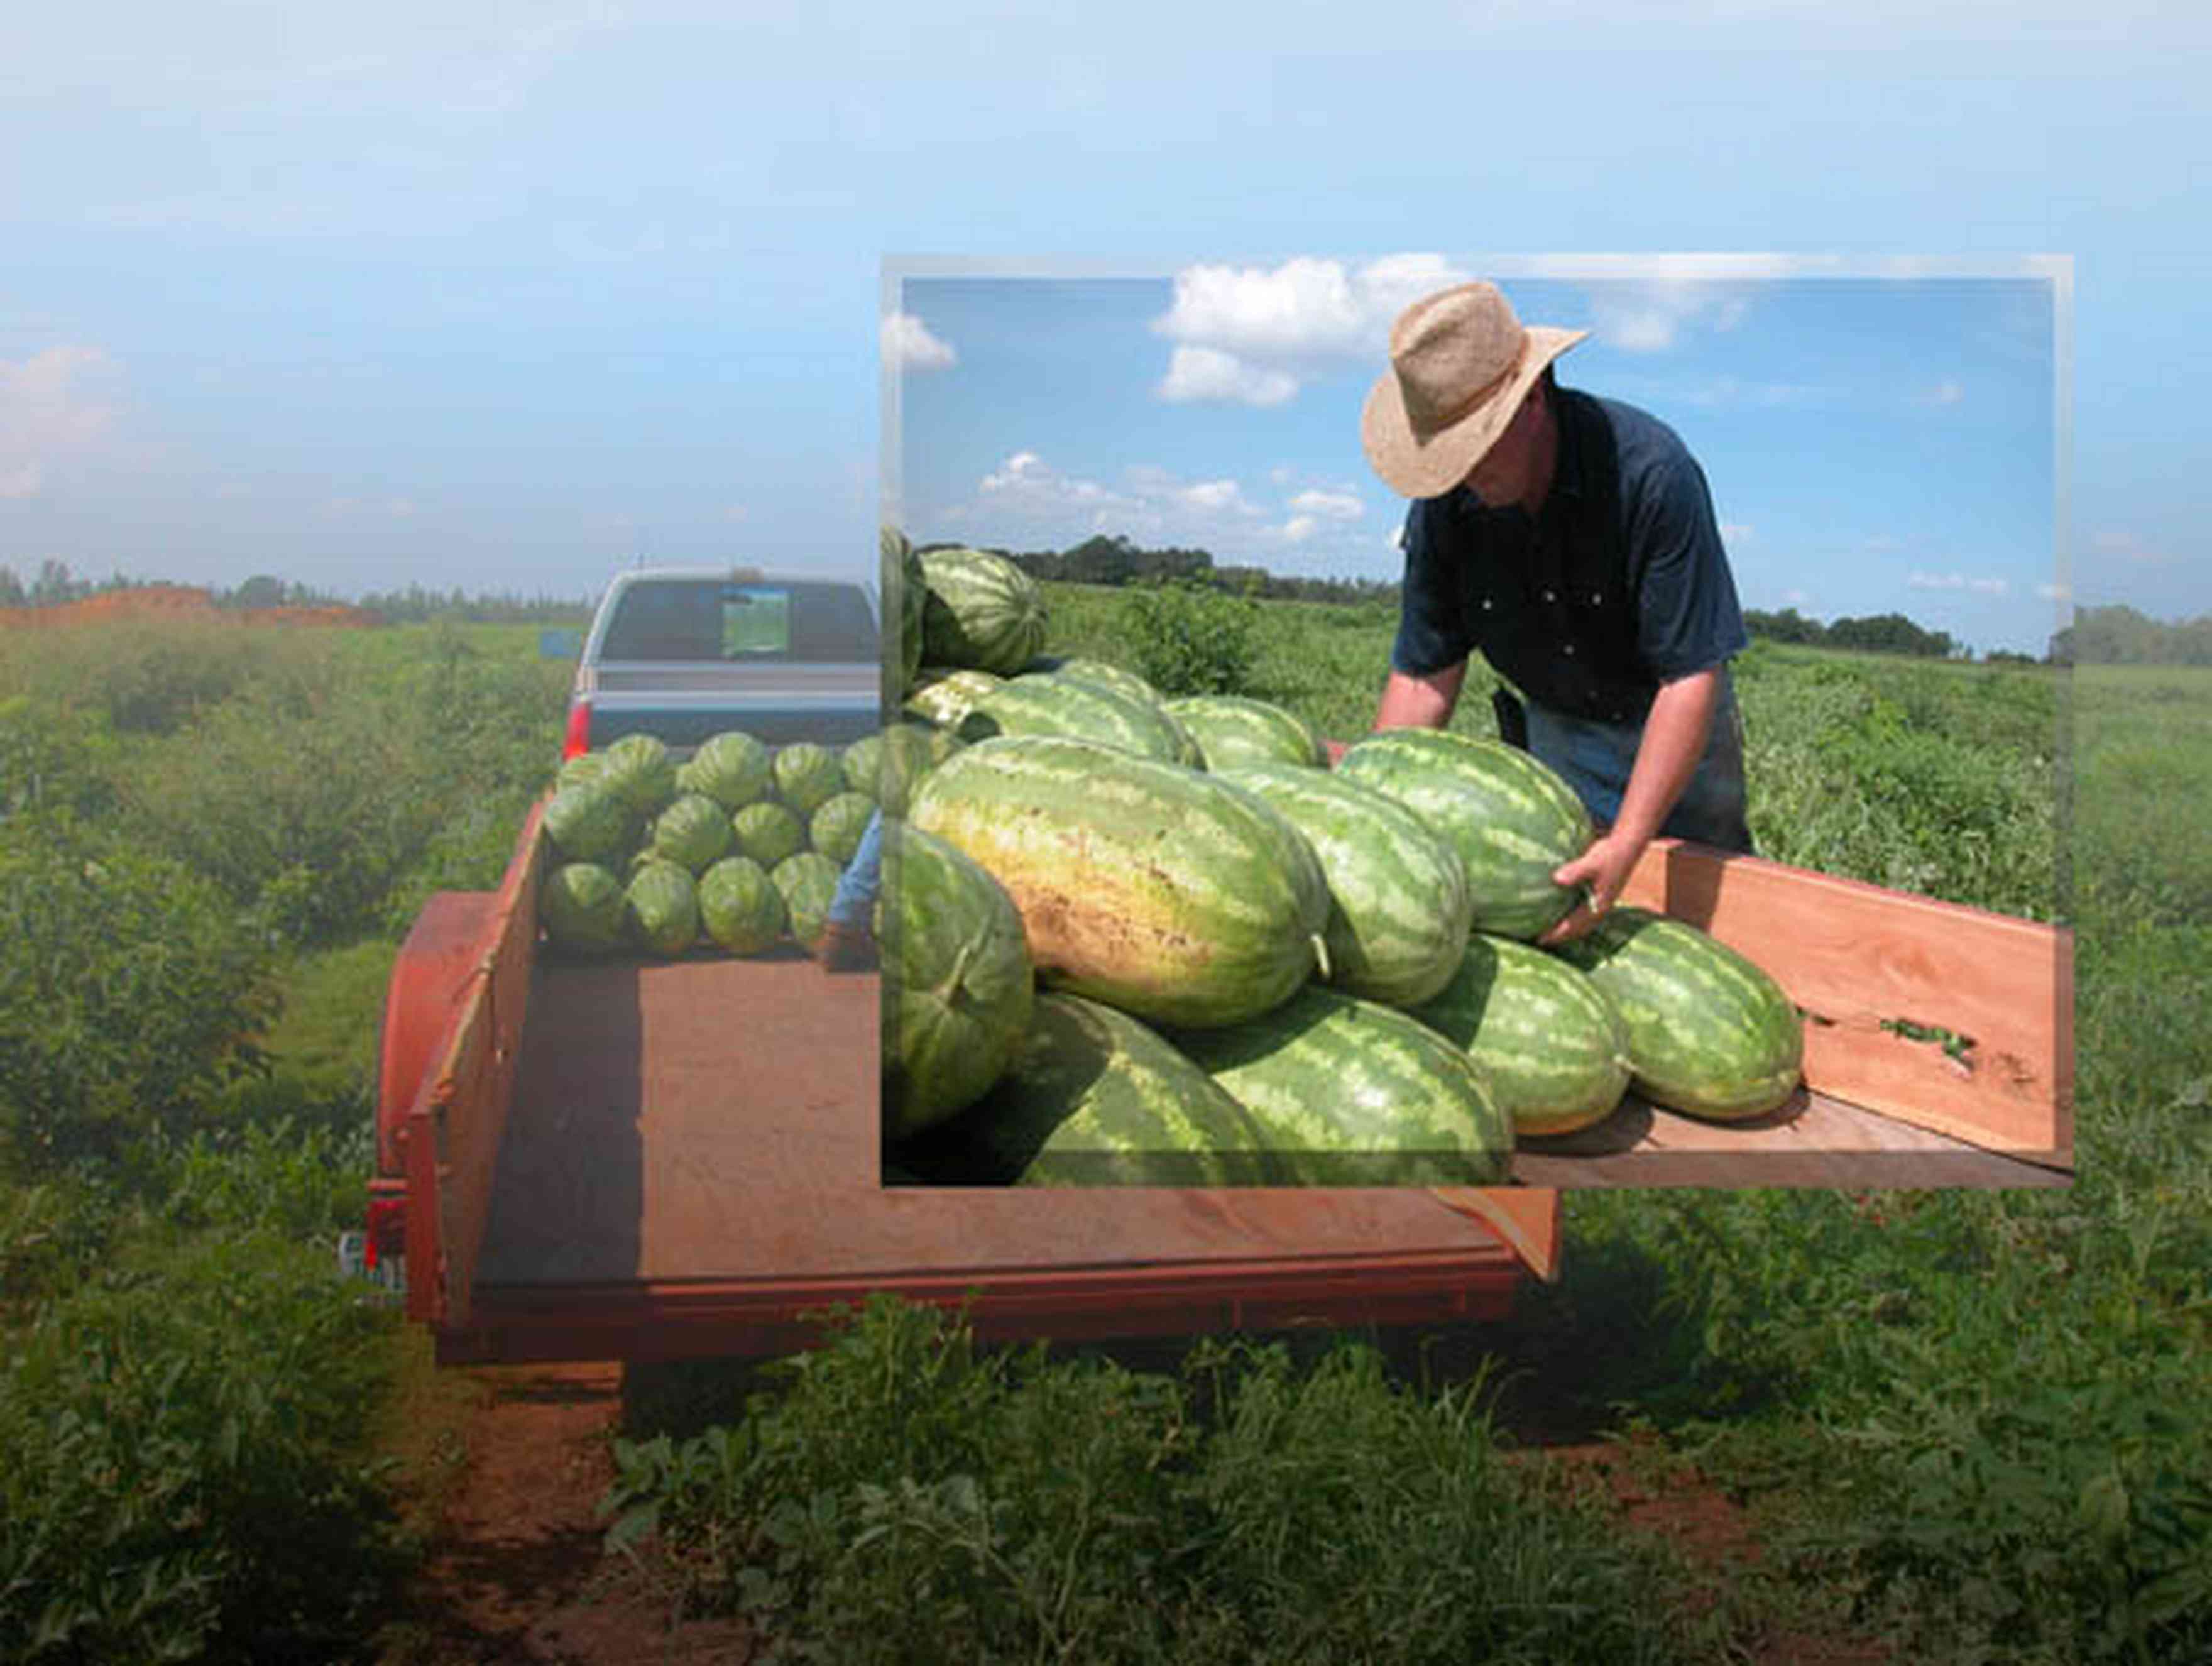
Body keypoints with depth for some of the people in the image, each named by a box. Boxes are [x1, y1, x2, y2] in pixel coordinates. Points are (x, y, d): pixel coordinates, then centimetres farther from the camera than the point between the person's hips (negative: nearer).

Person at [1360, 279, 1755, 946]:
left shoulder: (1650, 470, -31)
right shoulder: (1444, 505, -17)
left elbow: (1691, 678, -31)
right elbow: (1423, 675, -9)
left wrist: (1626, 844, -39)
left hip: (1672, 726, -2)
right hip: (1554, 730, 3)